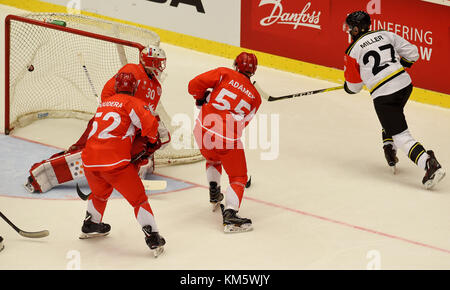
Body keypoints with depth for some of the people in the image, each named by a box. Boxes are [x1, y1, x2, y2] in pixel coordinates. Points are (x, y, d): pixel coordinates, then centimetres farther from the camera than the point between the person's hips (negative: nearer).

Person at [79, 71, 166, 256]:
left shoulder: (103, 104, 21)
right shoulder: (132, 102, 1)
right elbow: (149, 123, -11)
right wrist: (153, 140, 11)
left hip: (89, 160, 6)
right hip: (115, 161, -6)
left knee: (100, 192, 33)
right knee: (138, 198, 2)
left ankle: (90, 226, 49)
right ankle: (153, 238, -3)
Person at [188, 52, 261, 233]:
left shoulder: (225, 74, 4)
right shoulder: (255, 97, 10)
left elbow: (195, 85, -2)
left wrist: (202, 97, 18)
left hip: (202, 129, 2)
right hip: (228, 140, -2)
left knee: (212, 159, 35)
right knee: (238, 178, 7)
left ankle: (214, 194, 36)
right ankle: (230, 214, -11)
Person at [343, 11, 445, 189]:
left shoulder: (353, 51, 1)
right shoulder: (385, 34, 12)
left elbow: (354, 86, 9)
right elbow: (412, 53, 13)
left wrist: (347, 87, 33)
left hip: (383, 94, -6)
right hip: (405, 84, 6)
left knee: (401, 136, -7)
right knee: (392, 119, 35)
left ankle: (429, 164, -24)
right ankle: (390, 151, 31)